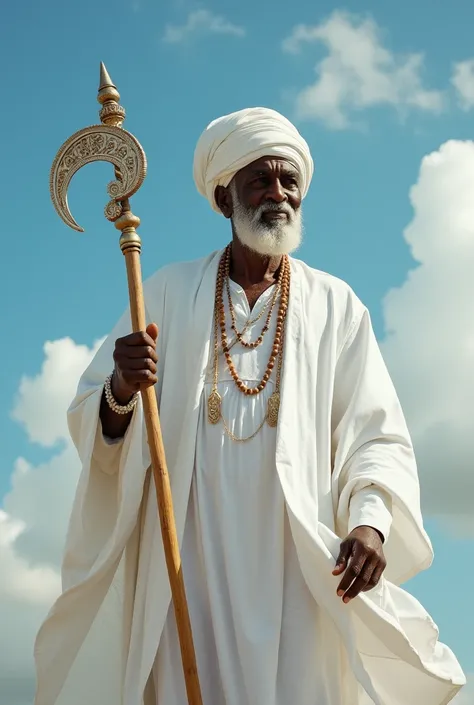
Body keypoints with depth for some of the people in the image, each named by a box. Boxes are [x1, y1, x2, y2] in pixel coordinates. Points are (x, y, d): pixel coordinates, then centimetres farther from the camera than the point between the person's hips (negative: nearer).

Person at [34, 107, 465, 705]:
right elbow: (90, 422, 5)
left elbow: (376, 435, 3)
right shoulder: (170, 292, 9)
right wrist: (121, 392, -18)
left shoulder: (335, 306, 9)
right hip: (188, 558, 0)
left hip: (297, 562, 0)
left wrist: (370, 520, -15)